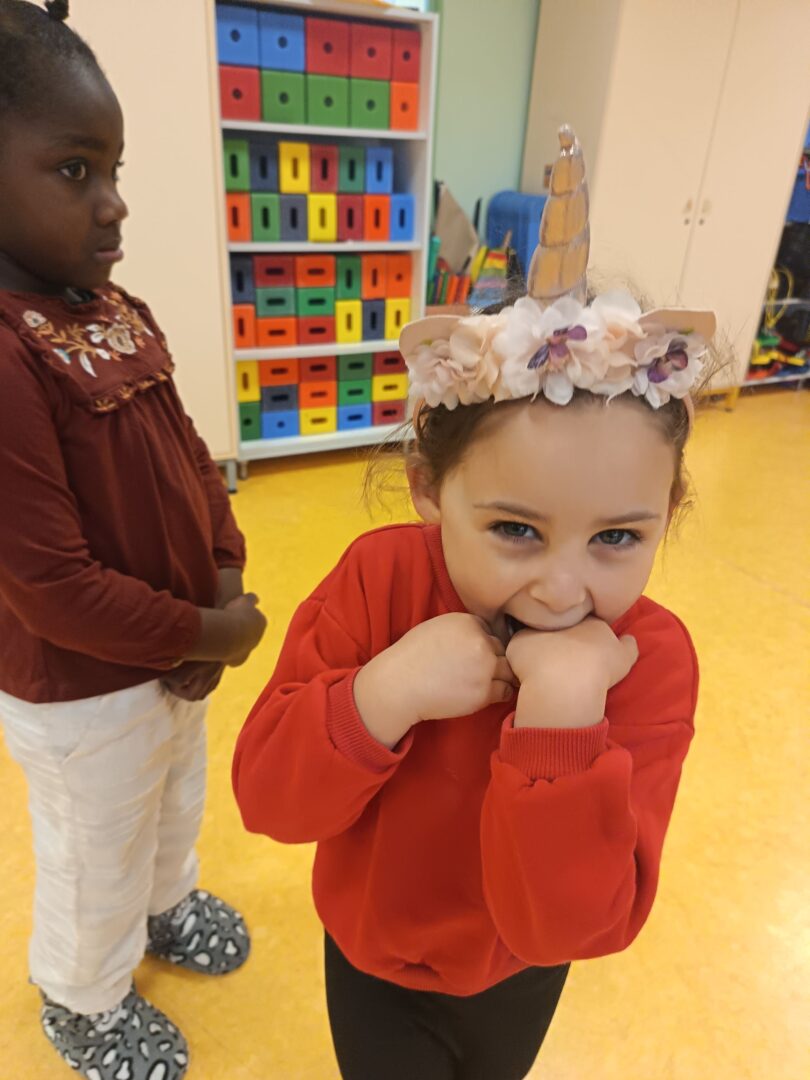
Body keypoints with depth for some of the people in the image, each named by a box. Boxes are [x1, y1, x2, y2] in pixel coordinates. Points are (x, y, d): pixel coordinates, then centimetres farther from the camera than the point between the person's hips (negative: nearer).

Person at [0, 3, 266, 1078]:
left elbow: (191, 457, 3)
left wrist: (225, 586, -9)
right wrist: (209, 632, -17)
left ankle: (169, 904, 63)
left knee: (178, 806, 32)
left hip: (182, 656, 8)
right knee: (97, 862, 21)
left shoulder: (118, 314, -1)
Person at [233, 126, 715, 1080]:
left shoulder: (651, 661, -30)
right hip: (372, 958, -1)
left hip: (522, 976, 2)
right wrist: (383, 695, -44)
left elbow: (569, 925, -31)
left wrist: (564, 714, -46)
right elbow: (266, 799, -25)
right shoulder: (378, 579, -28)